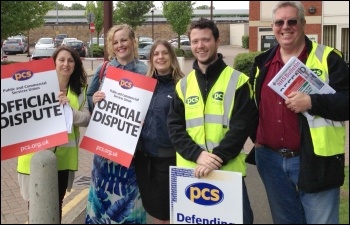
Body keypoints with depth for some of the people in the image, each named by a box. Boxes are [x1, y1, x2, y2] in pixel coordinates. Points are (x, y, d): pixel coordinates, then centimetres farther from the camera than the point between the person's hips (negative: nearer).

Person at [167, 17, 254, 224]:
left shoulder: (237, 80, -1)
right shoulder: (183, 85, 10)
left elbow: (241, 126, -8)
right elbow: (174, 127, 3)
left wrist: (218, 158, -20)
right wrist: (197, 154, -14)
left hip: (228, 170, -3)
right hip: (189, 170, 3)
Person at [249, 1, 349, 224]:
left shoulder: (326, 58, -5)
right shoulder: (263, 62, 10)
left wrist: (312, 102, -26)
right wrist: (255, 135, 11)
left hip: (314, 160, -4)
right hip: (271, 160, 5)